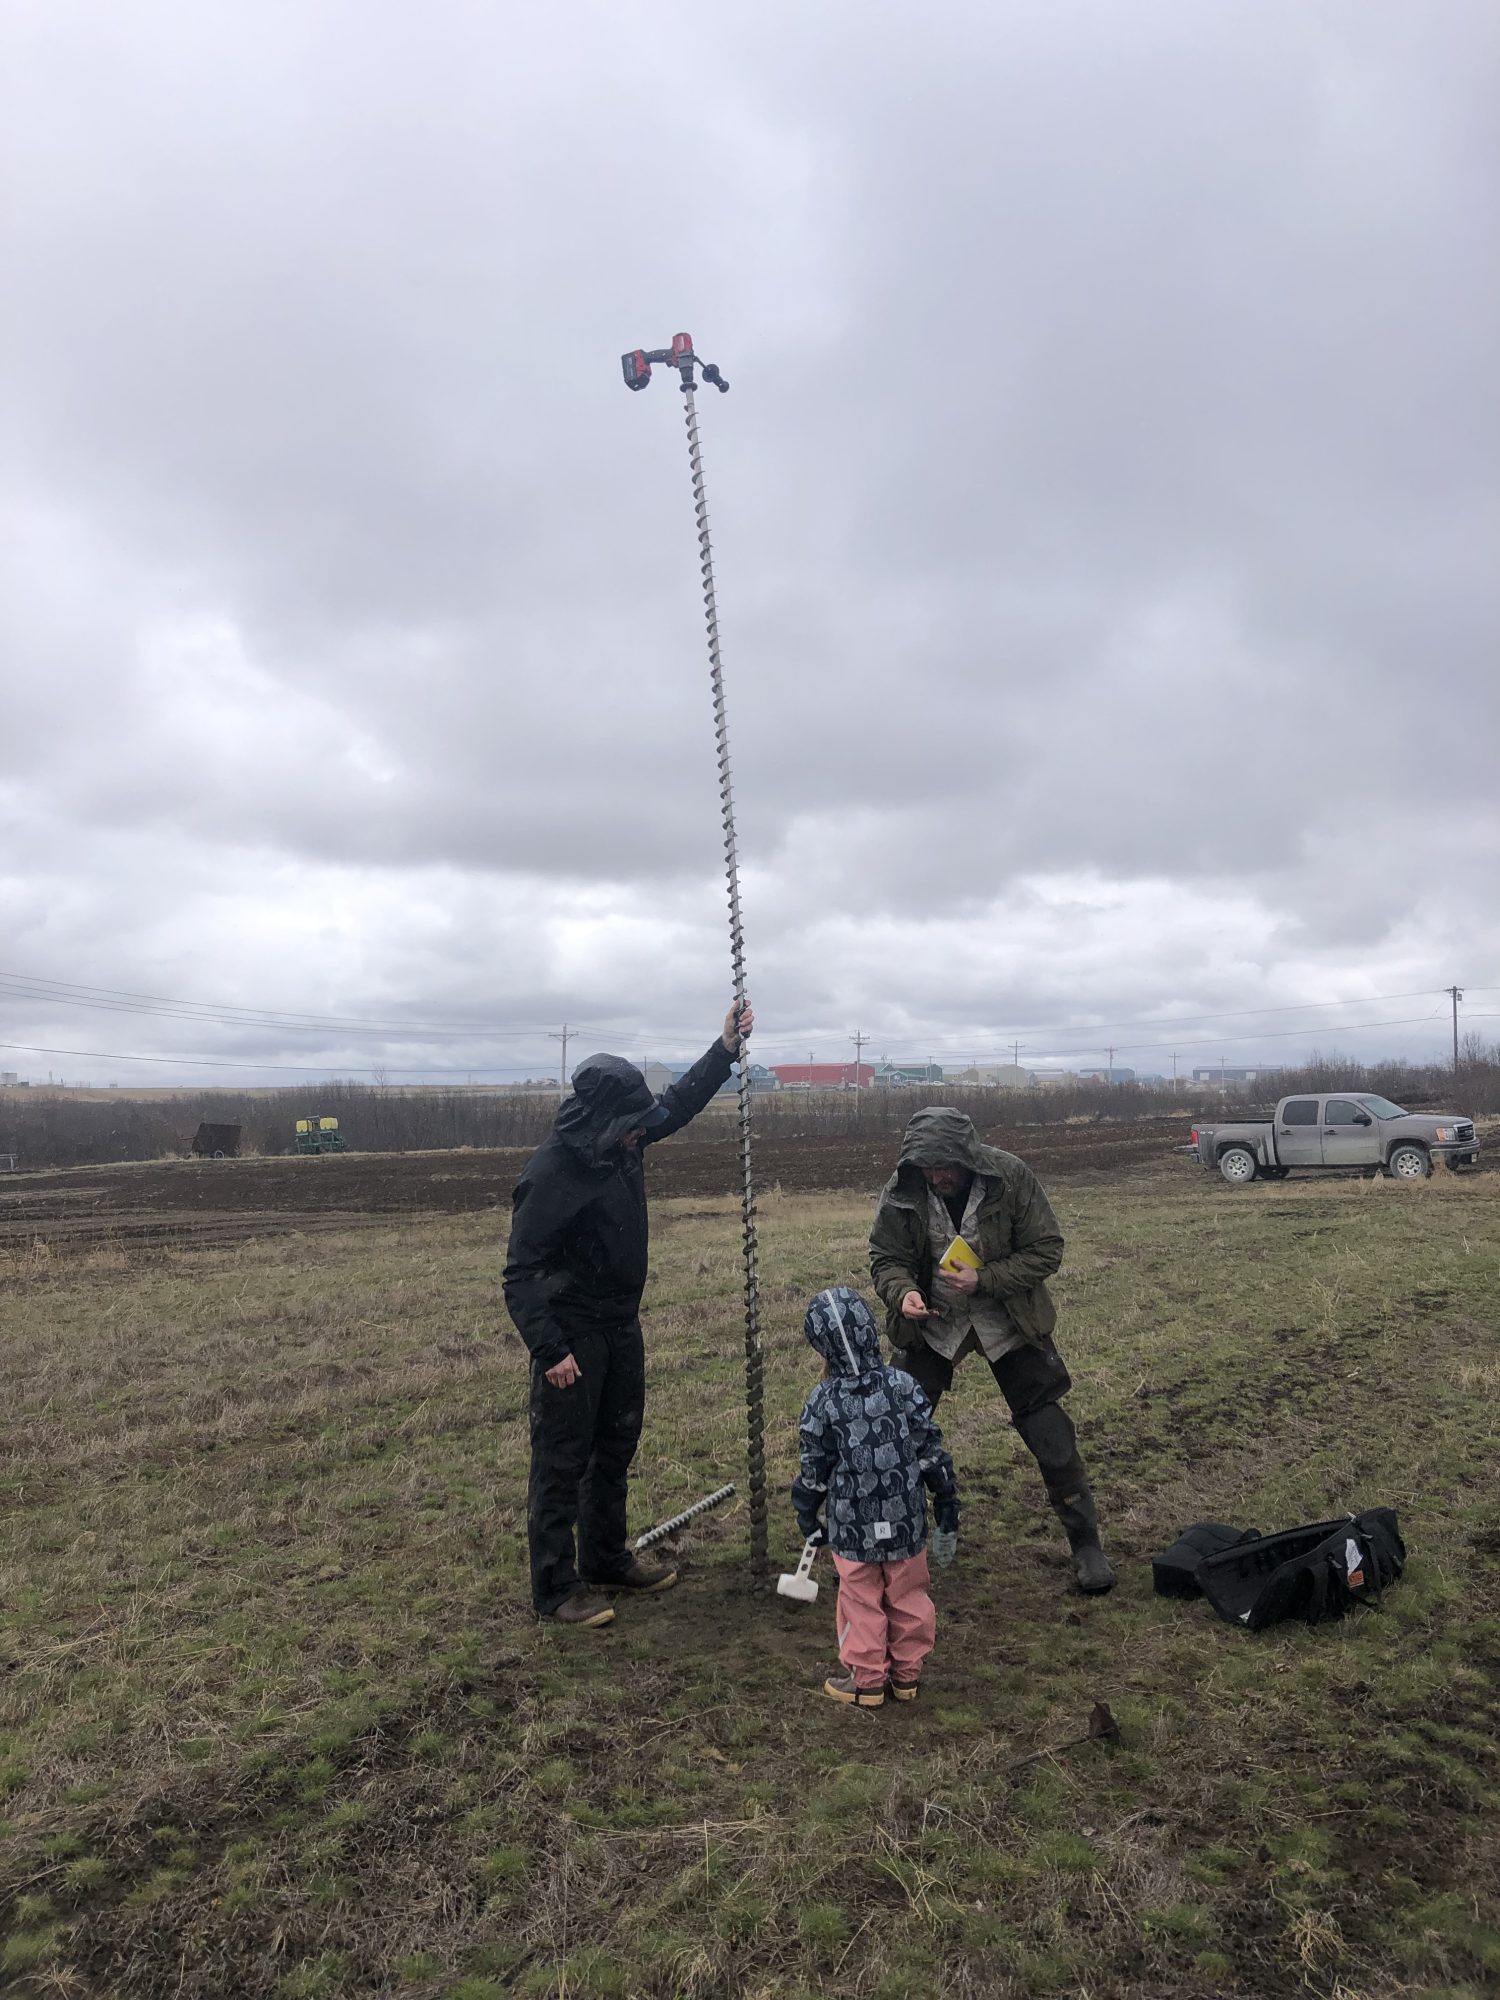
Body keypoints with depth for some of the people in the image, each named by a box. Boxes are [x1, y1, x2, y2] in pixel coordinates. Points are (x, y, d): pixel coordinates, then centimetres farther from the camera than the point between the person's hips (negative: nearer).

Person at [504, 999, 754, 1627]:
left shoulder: (620, 1145, -1)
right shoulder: (550, 1171, -24)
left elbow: (679, 1103, 16)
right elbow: (521, 1272, -23)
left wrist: (726, 1050, 10)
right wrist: (548, 1349, -28)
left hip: (621, 1327, 9)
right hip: (572, 1336, -9)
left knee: (616, 1447, 19)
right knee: (562, 1461, 2)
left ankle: (607, 1559, 35)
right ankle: (556, 1588, 14)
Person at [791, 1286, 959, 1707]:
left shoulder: (823, 1402, -13)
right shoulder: (903, 1387, -10)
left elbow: (814, 1471, -4)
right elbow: (932, 1454, -5)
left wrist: (807, 1517, 12)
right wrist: (948, 1512, 6)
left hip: (852, 1529, -2)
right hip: (906, 1522, 2)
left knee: (862, 1603, 14)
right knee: (908, 1598, 18)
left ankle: (867, 1680, 25)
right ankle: (907, 1673, 31)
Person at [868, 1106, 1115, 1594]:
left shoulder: (1011, 1177, -22)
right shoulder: (901, 1191, -17)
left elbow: (1047, 1250, -16)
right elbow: (885, 1258, -7)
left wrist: (984, 1279, -27)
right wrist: (903, 1292, -30)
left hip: (1008, 1322, -1)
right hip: (931, 1323, 2)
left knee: (1050, 1434, 2)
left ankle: (1086, 1542, 21)